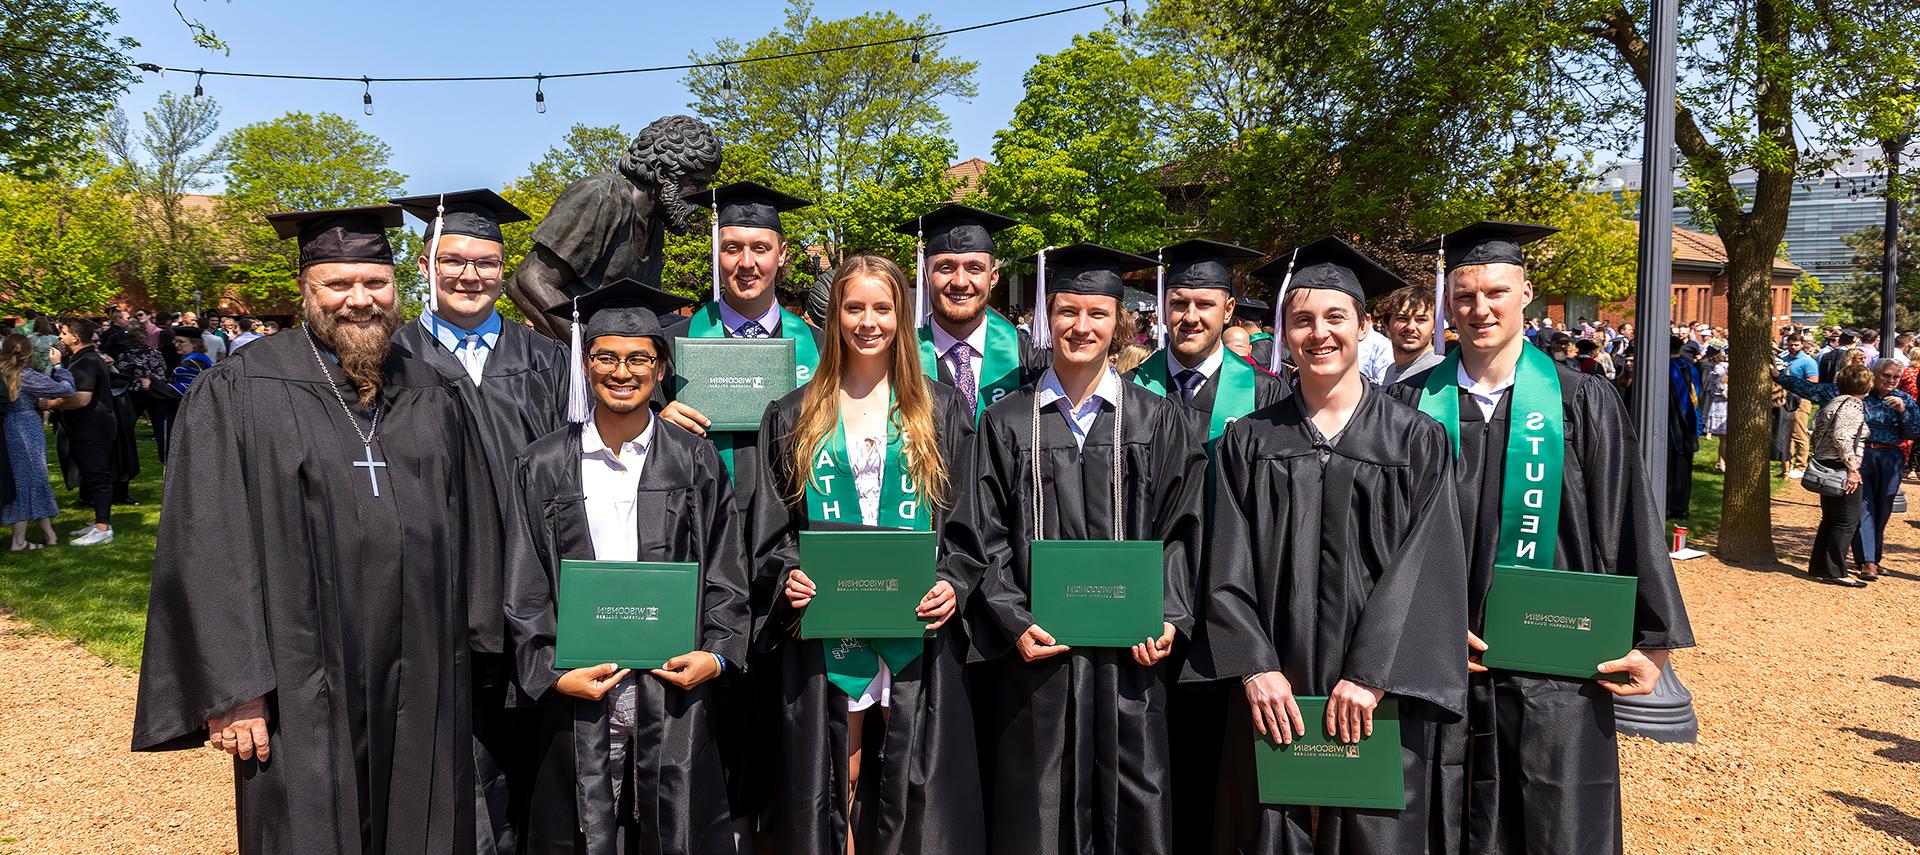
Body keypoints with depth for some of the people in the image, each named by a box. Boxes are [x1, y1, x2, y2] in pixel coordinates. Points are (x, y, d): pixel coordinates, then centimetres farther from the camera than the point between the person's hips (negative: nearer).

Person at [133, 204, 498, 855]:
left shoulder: (432, 396, 8)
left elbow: (473, 536, 11)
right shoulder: (238, 393, -3)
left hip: (424, 696, 4)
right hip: (301, 694, -3)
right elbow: (208, 549, -7)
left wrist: (478, 663, 7)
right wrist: (230, 690, -12)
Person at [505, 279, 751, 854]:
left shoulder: (695, 462, 5)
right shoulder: (542, 468, 5)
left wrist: (718, 655, -8)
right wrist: (551, 673, -7)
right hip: (577, 699, 0)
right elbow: (524, 590, 4)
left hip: (674, 692, 0)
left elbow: (726, 576, 6)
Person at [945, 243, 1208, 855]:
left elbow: (1179, 531, 4)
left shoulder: (1159, 423, 7)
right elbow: (981, 537, 3)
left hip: (1129, 657, 0)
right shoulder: (1007, 423, 6)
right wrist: (1014, 623, -9)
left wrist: (1167, 619, -9)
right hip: (1035, 653, 0)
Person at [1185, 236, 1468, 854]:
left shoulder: (1416, 441, 0)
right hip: (1274, 695, 1)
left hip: (1376, 695, -1)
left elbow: (1426, 566, -7)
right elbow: (1228, 567, 0)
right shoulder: (1248, 442, 5)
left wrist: (1370, 676, -15)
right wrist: (1255, 667, -12)